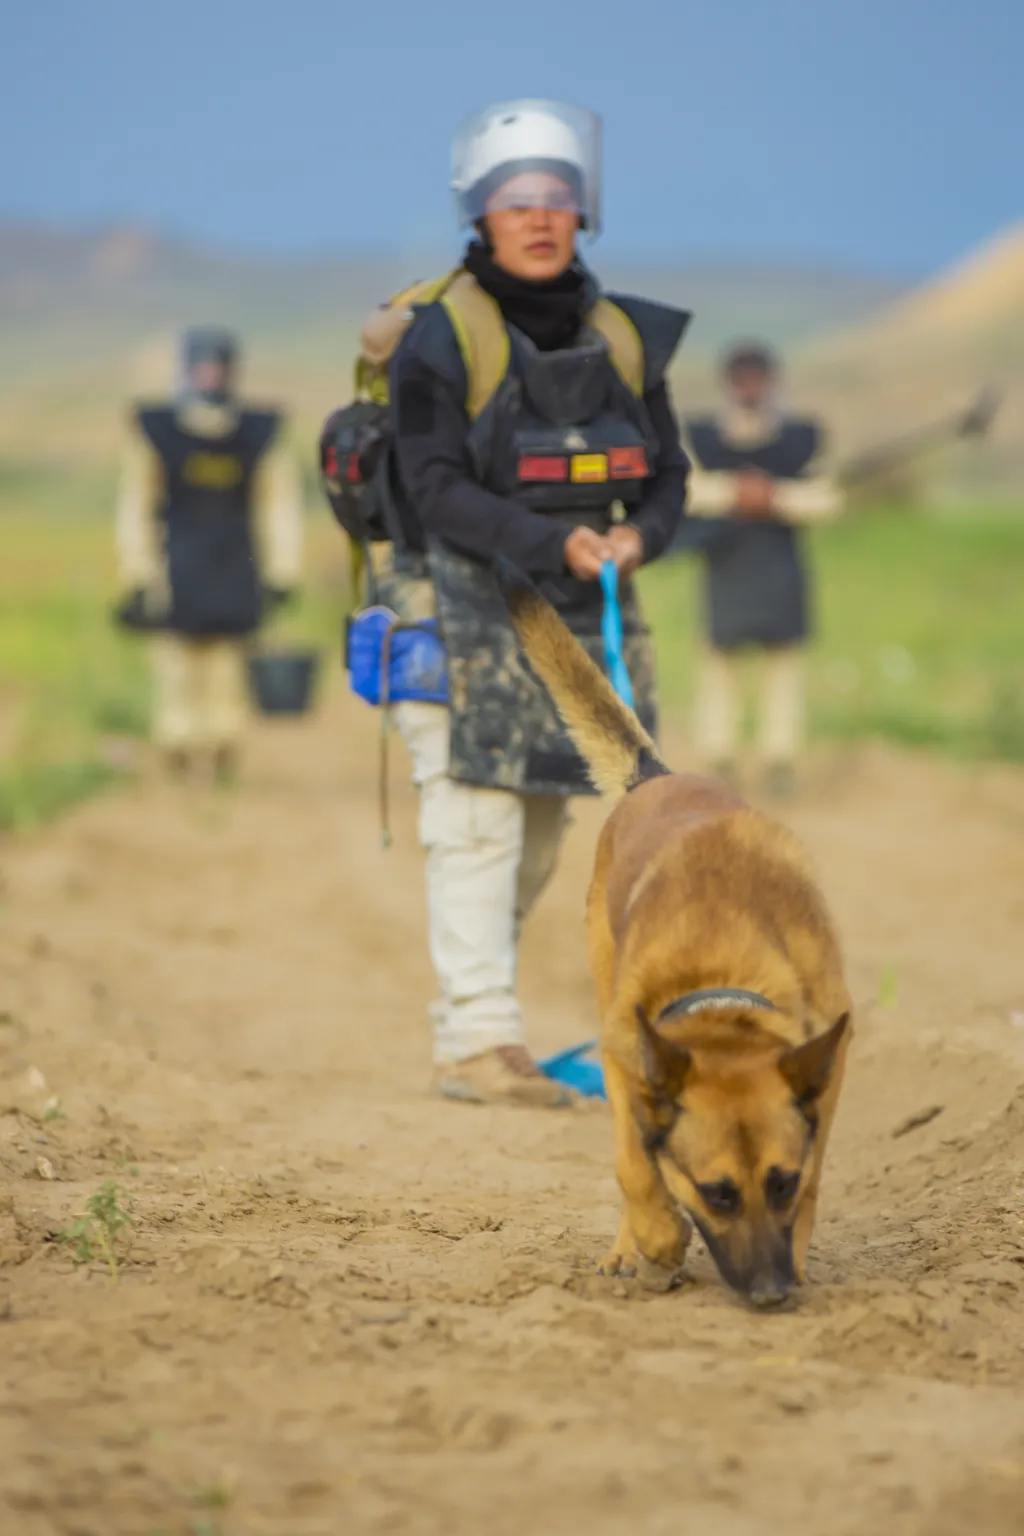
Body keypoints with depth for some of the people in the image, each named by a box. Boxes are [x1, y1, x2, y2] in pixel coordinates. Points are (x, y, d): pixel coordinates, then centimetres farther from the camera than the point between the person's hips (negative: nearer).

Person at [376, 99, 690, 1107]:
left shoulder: (622, 339, 8)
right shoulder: (442, 340, -9)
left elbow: (667, 473, 10)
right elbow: (437, 489, -16)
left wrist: (640, 536, -13)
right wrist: (550, 544, -27)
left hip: (579, 612, 6)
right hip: (463, 607, -6)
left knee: (539, 836, 10)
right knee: (477, 827, -10)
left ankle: (465, 1023, 21)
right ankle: (475, 1042, -9)